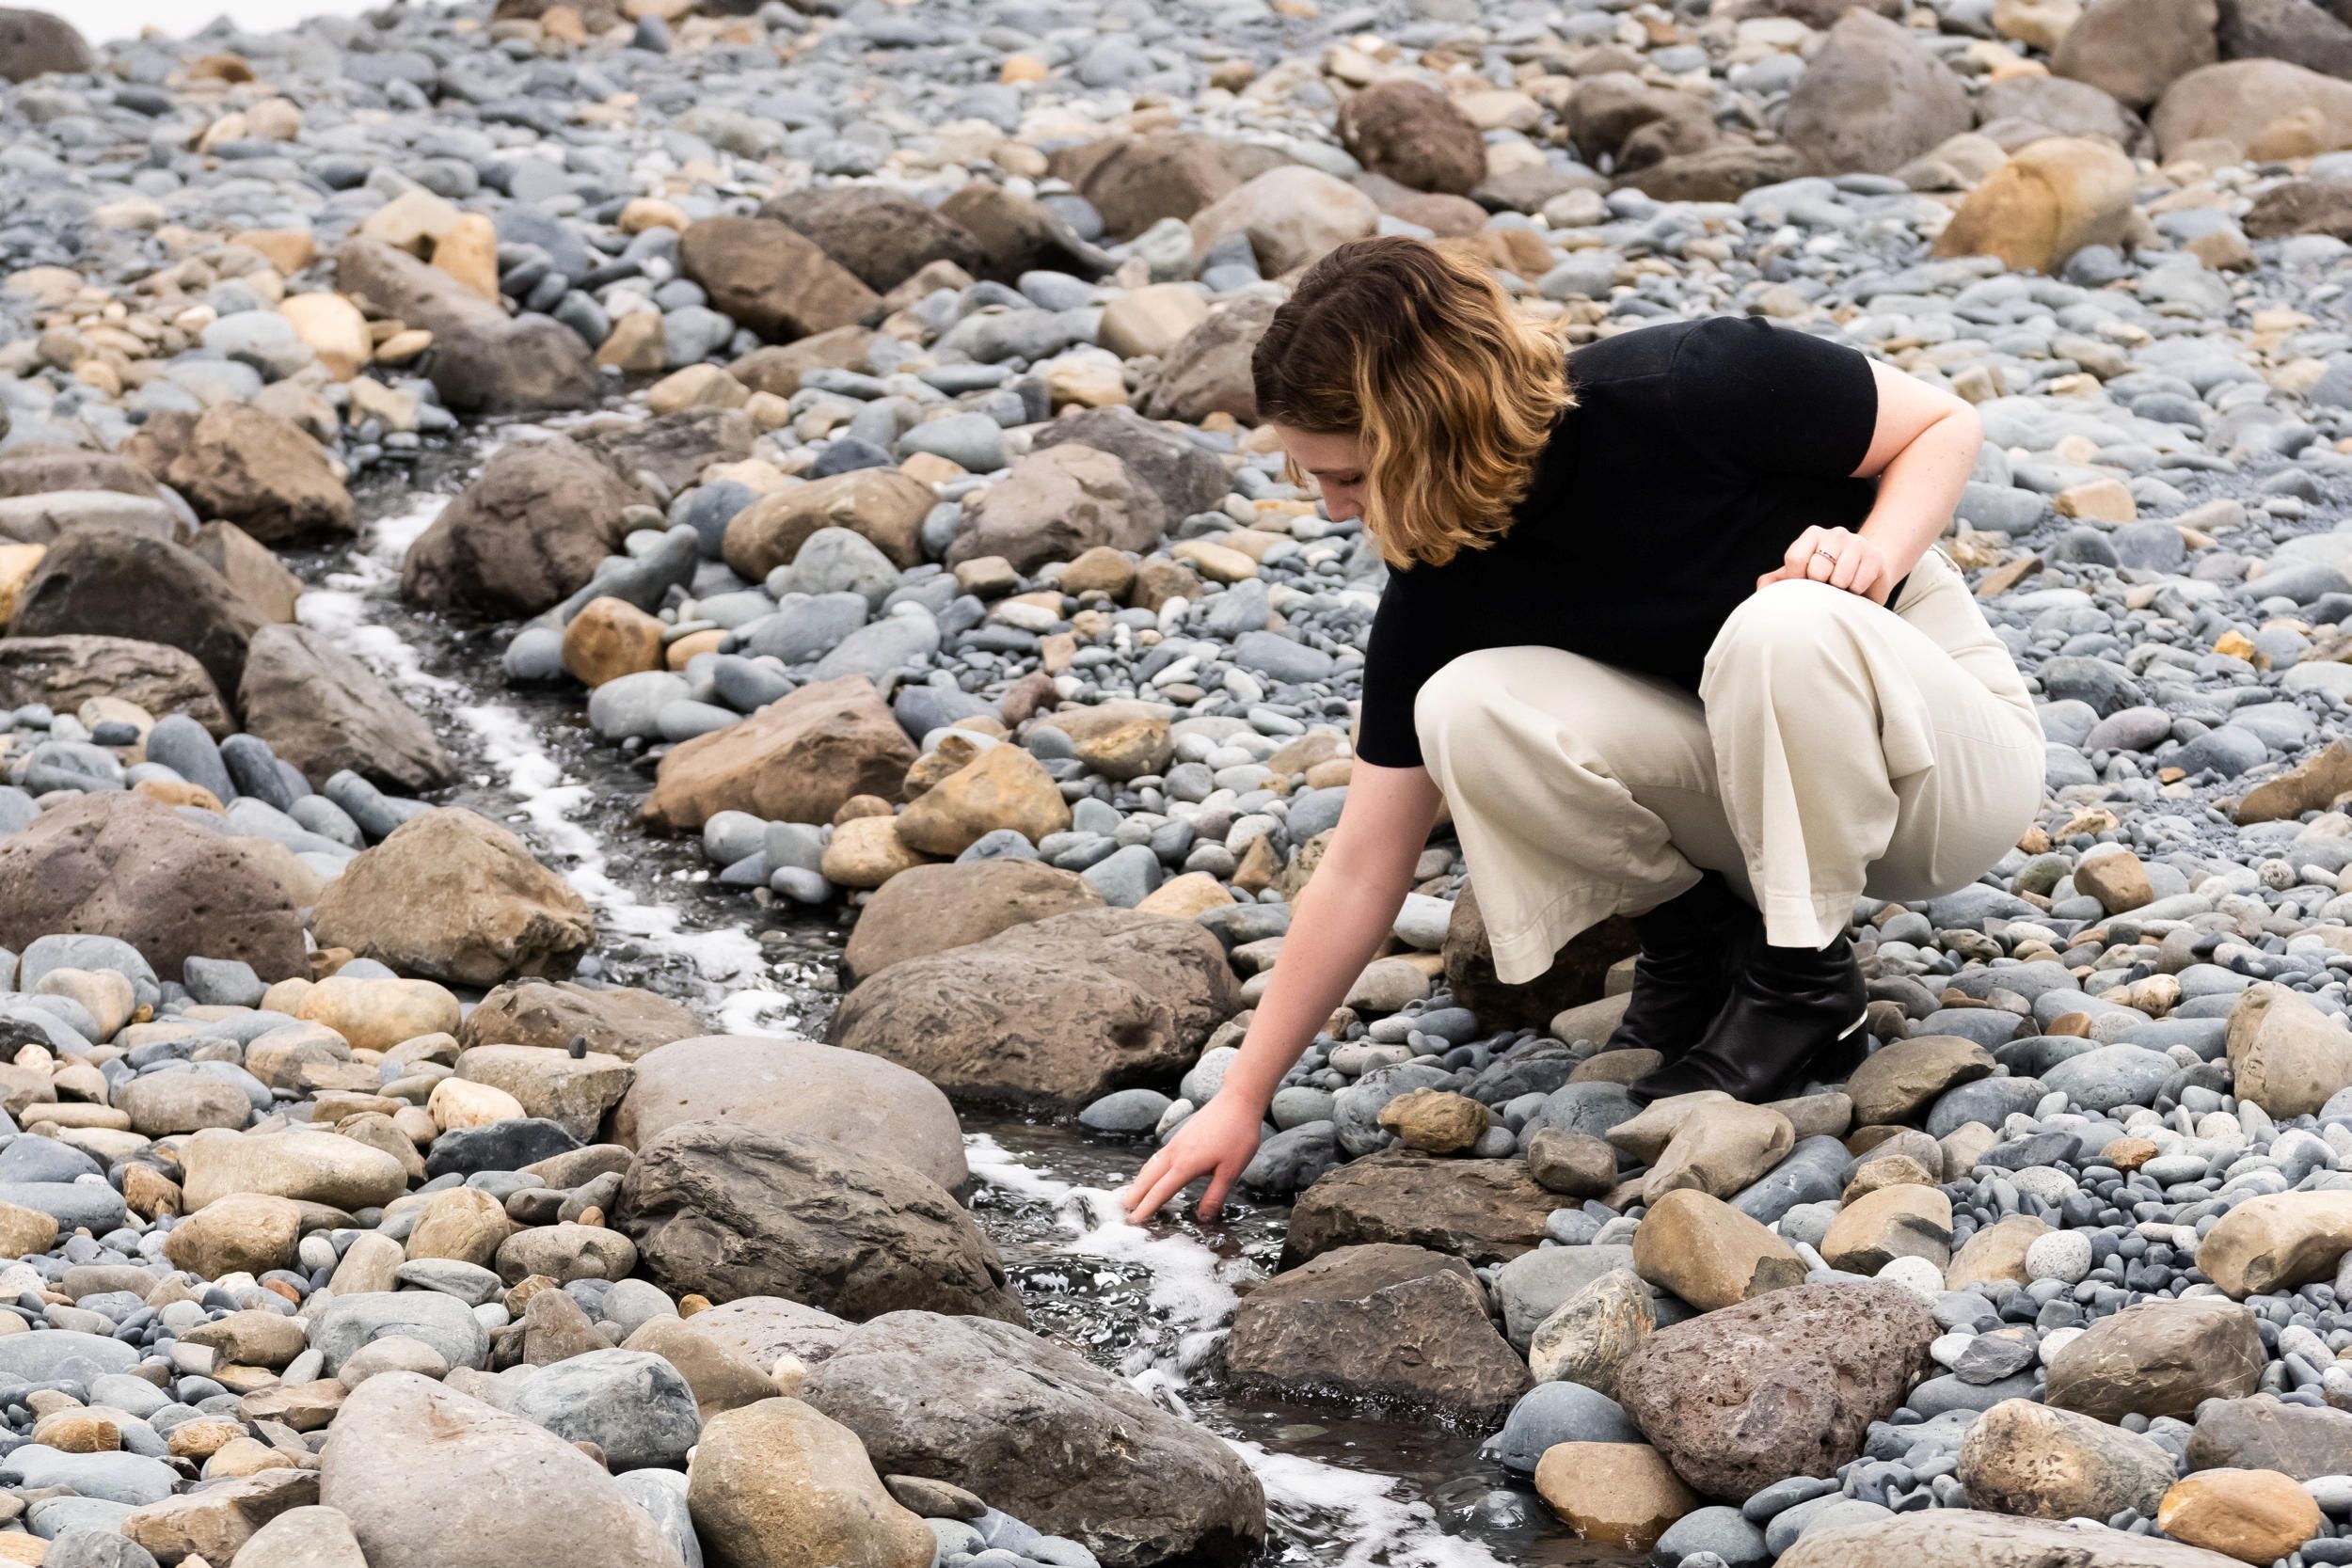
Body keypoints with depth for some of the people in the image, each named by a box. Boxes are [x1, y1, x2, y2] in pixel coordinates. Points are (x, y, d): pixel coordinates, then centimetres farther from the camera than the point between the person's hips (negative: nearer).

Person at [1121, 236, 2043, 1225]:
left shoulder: (1688, 392, -25)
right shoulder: (1438, 591, -12)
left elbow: (1945, 423, -9)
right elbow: (1362, 873, -6)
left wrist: (1877, 549, -30)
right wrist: (1242, 1099, -6)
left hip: (1944, 748, -4)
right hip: (1739, 792, 4)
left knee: (1783, 627, -38)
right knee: (1464, 710, -23)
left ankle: (1803, 980, -15)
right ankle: (1692, 932, 1)